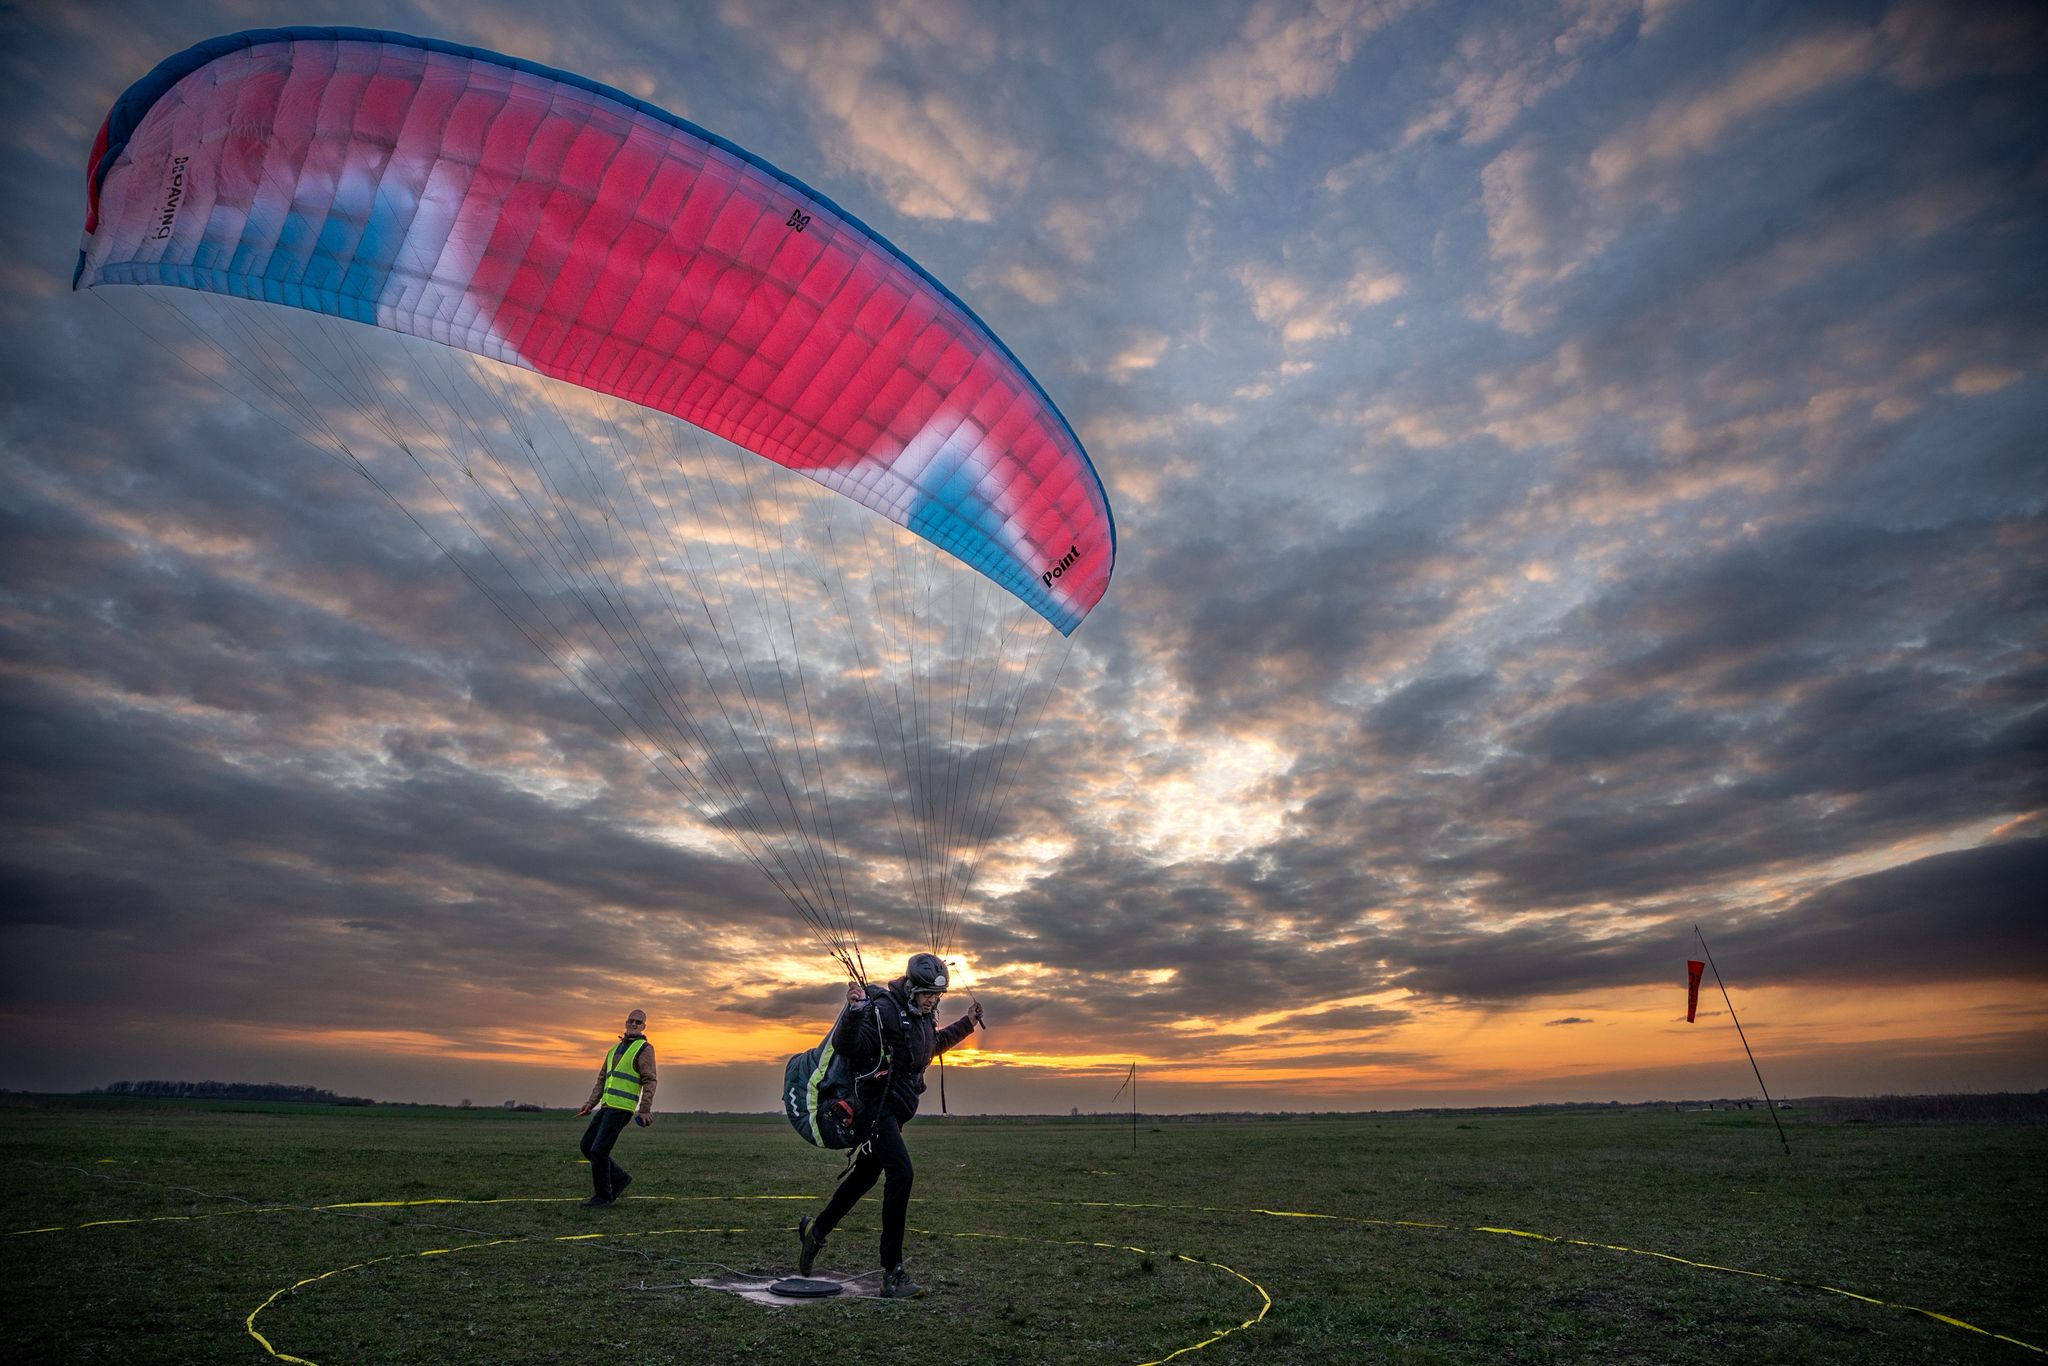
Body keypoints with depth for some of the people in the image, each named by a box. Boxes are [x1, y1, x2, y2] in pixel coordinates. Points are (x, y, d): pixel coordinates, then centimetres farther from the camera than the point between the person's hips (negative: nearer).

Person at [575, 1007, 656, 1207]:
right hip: (606, 1106, 8)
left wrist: (645, 1109, -20)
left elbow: (649, 1081, -12)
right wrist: (591, 1103, 8)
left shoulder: (644, 1048, -5)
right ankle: (620, 1178, 20)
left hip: (622, 1108, -8)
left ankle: (603, 1195, 7)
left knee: (599, 1150, -9)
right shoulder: (615, 1049, 19)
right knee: (587, 1146, 9)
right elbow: (602, 1079, 20)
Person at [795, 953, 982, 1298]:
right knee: (901, 1174, -21)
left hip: (898, 1109, 10)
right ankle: (892, 1273, -16)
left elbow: (932, 1046, 28)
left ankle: (814, 1231, 41)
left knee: (864, 1176, 21)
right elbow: (847, 1046, -26)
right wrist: (854, 1011, -42)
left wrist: (965, 1024, 24)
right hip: (877, 1104, -10)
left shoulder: (921, 1016, 9)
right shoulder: (883, 1010, -18)